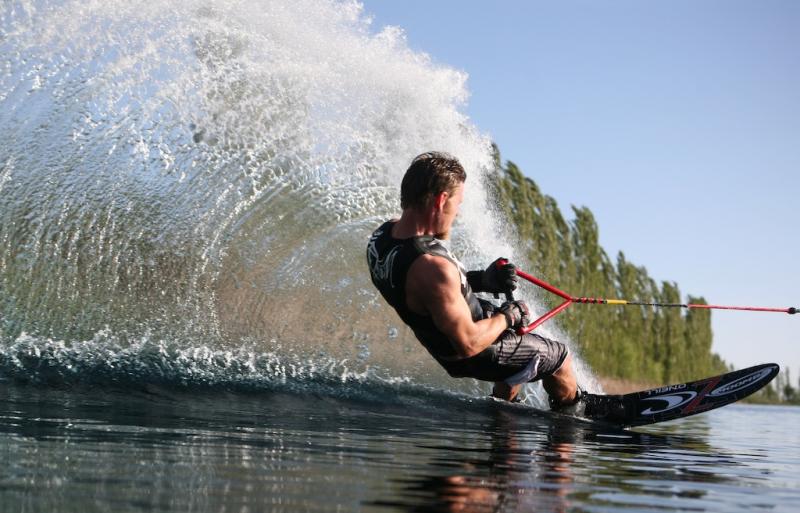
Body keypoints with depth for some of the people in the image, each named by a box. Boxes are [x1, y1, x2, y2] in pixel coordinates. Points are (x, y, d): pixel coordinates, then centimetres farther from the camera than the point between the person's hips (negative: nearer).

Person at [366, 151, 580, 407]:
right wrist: (508, 316, -16)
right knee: (560, 357, 17)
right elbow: (469, 344, -35)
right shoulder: (433, 266, -42)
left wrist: (482, 279, -7)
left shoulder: (383, 235, -14)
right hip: (477, 355, -8)